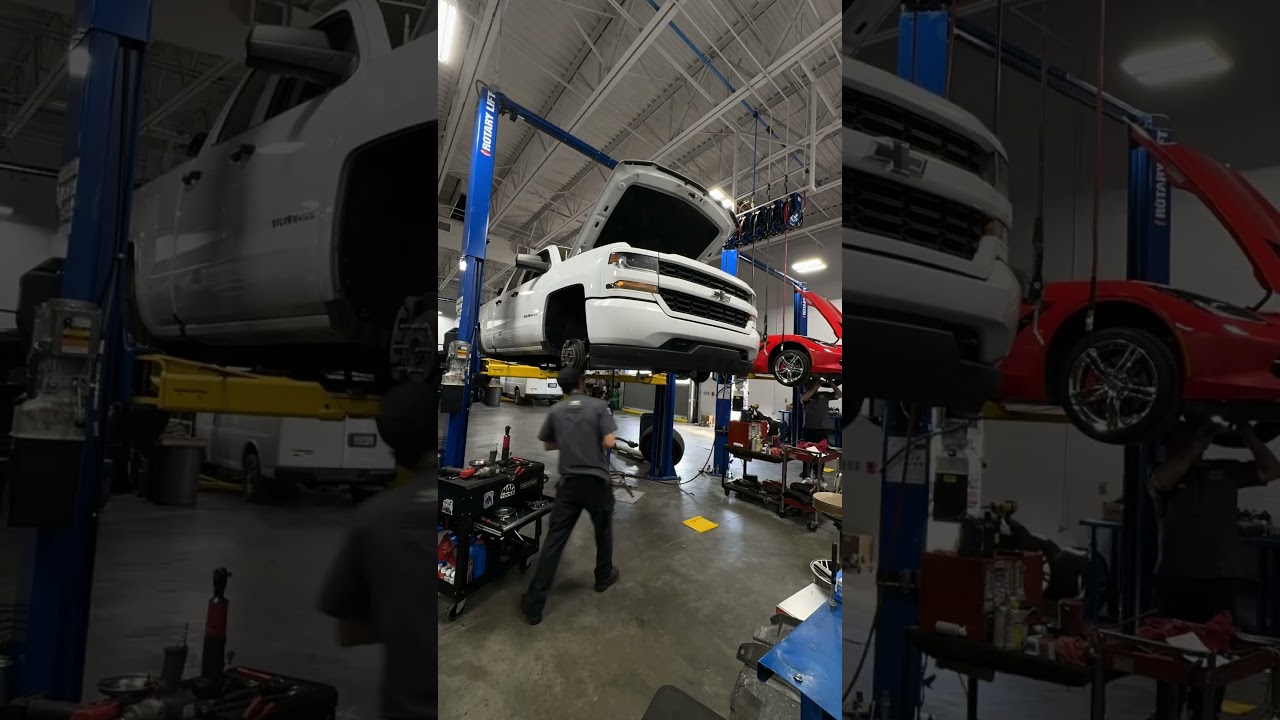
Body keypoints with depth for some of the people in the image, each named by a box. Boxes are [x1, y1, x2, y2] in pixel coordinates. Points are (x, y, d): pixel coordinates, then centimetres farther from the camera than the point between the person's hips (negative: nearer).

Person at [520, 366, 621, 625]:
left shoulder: (555, 410, 3)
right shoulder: (598, 405, -6)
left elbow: (548, 445, 14)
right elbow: (609, 443, -12)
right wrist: (595, 441, 9)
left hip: (569, 483, 2)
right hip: (597, 481, -1)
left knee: (554, 540, 1)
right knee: (603, 531, 23)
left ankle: (535, 604, 1)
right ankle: (604, 577, 41)